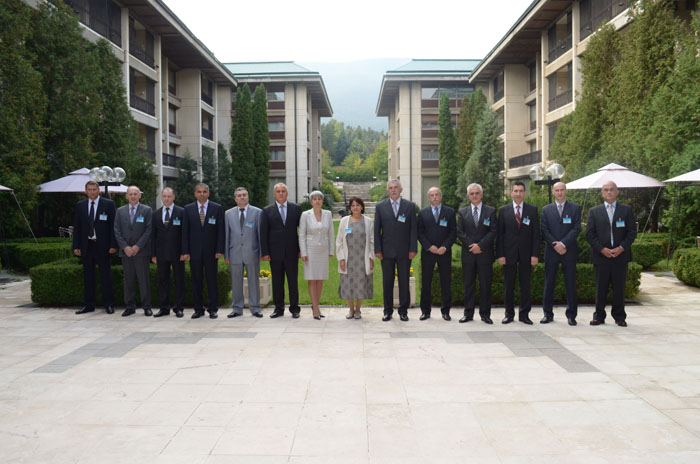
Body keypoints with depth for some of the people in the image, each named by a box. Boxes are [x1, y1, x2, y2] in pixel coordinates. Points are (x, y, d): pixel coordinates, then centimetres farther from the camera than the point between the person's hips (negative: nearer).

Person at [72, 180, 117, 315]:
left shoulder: (108, 204, 1)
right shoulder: (80, 206, 10)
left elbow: (113, 225, -3)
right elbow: (76, 227, 10)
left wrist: (113, 245, -9)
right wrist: (76, 246, 3)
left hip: (103, 245, -3)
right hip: (87, 246, 3)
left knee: (106, 276, 1)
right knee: (88, 276, 8)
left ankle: (108, 304, 8)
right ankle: (88, 305, 16)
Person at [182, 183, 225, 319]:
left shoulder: (217, 208, 3)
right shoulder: (188, 209, 7)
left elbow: (220, 230, 1)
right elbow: (185, 231, 4)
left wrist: (220, 250, -7)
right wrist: (185, 251, -3)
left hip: (211, 251, -1)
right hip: (194, 250, 1)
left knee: (212, 280, 3)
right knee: (196, 281, 5)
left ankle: (213, 309, 10)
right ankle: (198, 309, 14)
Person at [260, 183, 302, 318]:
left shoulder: (296, 208, 5)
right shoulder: (267, 211, 5)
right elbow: (263, 233, 3)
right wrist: (265, 252, -4)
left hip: (292, 252, 0)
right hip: (275, 252, 0)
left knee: (293, 282, 4)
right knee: (277, 282, 6)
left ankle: (294, 309, 13)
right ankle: (279, 309, 16)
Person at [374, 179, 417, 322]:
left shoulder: (410, 206, 5)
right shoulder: (380, 206, 5)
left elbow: (413, 229, 3)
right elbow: (376, 230, 4)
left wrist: (413, 249, -4)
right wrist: (377, 249, -3)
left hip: (404, 251, 0)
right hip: (387, 251, 0)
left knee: (404, 282, 5)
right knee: (387, 282, 5)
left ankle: (403, 311, 15)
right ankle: (388, 311, 15)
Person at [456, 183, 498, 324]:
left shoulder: (491, 211, 5)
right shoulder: (462, 212, 10)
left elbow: (493, 231, -3)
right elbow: (459, 232, 2)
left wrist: (480, 245, -12)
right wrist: (471, 246, -10)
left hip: (485, 254, -1)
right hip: (468, 254, 1)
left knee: (485, 285, 2)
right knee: (469, 285, 5)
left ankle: (485, 314, 11)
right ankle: (468, 313, 11)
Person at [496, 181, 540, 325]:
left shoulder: (532, 210, 5)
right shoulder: (503, 210, 5)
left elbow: (536, 233, 2)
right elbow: (500, 234, 3)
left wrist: (535, 254, -5)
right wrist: (500, 254, -5)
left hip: (526, 253, 0)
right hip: (509, 253, 0)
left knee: (525, 285, 5)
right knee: (509, 285, 5)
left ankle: (524, 314, 14)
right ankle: (509, 313, 15)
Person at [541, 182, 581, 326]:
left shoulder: (575, 208, 6)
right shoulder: (546, 210, 9)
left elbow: (576, 229, -4)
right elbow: (544, 231, 2)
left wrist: (563, 244, -13)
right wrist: (555, 245, -10)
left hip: (569, 251, -1)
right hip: (551, 251, 1)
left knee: (570, 284, 2)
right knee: (549, 284, 4)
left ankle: (571, 315, 9)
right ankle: (548, 314, 11)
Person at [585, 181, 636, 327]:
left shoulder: (626, 210, 8)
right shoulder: (594, 211, 8)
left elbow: (632, 232, 3)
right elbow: (589, 233, 2)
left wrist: (622, 248, -10)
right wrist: (602, 249, -10)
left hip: (621, 255, 0)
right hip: (601, 256, 0)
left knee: (619, 287, 5)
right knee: (600, 288, 3)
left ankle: (619, 317, 15)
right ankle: (599, 316, 12)